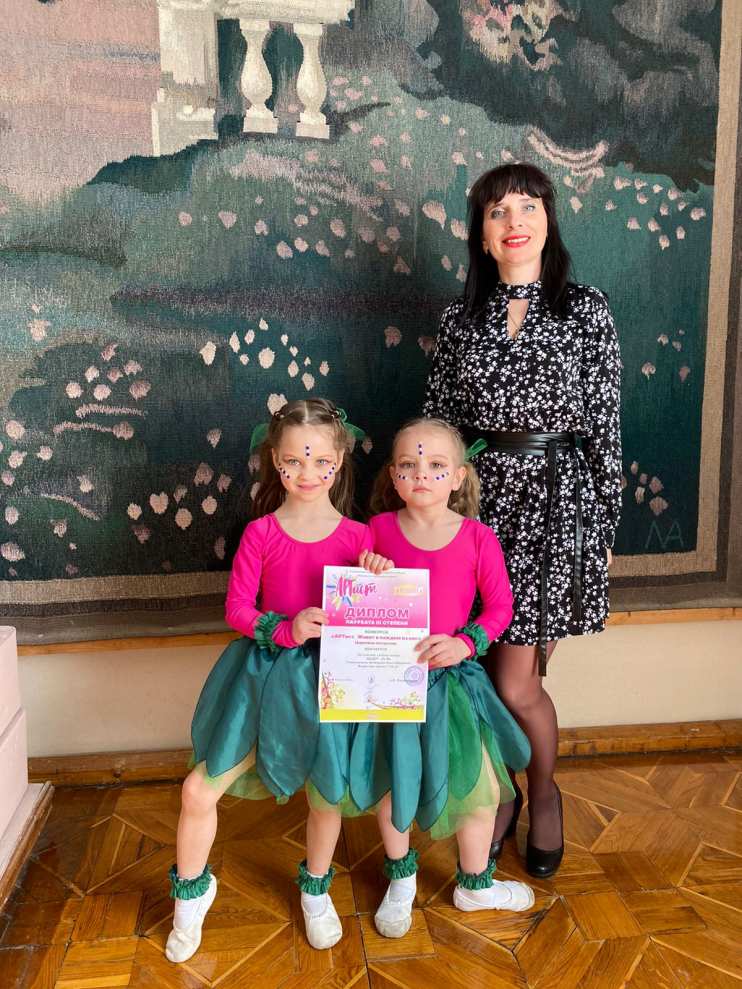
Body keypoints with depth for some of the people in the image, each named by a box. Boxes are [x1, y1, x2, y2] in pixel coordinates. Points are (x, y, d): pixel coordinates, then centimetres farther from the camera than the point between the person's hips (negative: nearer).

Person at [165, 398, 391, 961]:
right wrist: (285, 629, -20)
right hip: (264, 671, 0)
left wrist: (381, 579, -19)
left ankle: (316, 888, 46)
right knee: (200, 791, -1)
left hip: (328, 677, 1)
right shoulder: (260, 533, -4)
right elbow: (237, 607, -4)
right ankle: (191, 891, 29)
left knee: (328, 792, 15)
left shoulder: (356, 536, -3)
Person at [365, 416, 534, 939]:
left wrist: (466, 642, -19)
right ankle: (401, 881, 43)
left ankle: (474, 884, 37)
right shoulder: (379, 530, -6)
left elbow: (500, 606, -3)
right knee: (392, 782, 15)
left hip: (452, 676, 0)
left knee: (481, 783, 8)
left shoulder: (478, 537, -9)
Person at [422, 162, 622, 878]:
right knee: (487, 672, 8)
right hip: (479, 497, 3)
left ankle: (544, 792, 30)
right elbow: (436, 421, 9)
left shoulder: (586, 310, 1)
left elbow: (604, 425, 1)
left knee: (515, 683, -1)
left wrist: (605, 525, 1)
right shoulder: (461, 318, 8)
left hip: (556, 501, -2)